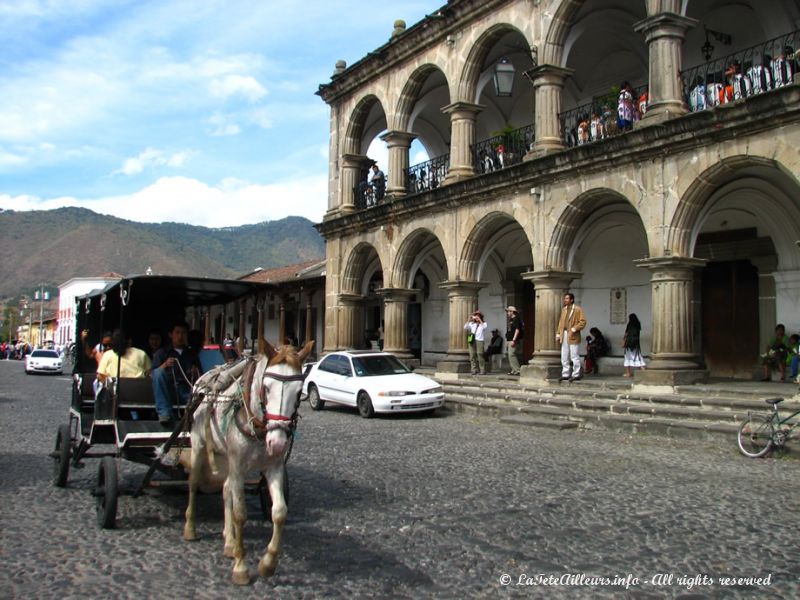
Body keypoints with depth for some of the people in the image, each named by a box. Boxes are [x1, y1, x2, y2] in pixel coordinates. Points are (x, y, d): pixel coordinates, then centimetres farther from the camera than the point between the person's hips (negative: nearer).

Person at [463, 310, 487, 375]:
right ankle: (474, 370, 0)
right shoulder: (472, 324, 20)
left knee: (480, 355, -12)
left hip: (479, 340, -3)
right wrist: (469, 320, 1)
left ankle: (482, 370, -9)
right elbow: (465, 328, 8)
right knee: (472, 355, -3)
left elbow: (484, 327, -11)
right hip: (471, 340, 4)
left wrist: (479, 320, -13)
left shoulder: (484, 323, 12)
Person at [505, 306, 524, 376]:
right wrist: (507, 340, 22)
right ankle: (513, 370, 14)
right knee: (508, 354, 9)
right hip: (508, 340, 10)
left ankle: (517, 370, -14)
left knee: (511, 354, -16)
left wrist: (513, 340, -23)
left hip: (513, 341, -10)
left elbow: (517, 330, -18)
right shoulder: (510, 320, 20)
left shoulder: (516, 319, -10)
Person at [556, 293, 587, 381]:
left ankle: (576, 375, 4)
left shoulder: (578, 309, -4)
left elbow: (583, 322, -10)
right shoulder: (564, 309, 16)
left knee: (574, 357, -3)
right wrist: (558, 334, 12)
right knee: (564, 357, 8)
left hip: (573, 336, -7)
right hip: (564, 336, 7)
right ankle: (565, 374, 14)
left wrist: (574, 329, -18)